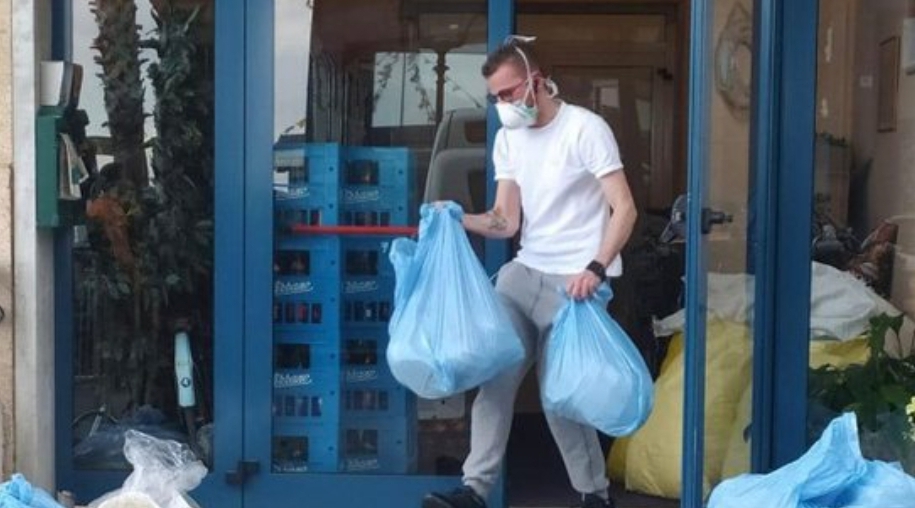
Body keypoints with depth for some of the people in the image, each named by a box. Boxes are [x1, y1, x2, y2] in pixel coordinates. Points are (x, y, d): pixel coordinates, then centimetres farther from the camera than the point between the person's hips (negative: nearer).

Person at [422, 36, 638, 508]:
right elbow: (506, 221, 6)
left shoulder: (585, 129, -9)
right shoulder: (507, 139, 11)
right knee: (495, 374, -4)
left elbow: (624, 209, -12)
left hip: (573, 281, -6)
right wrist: (458, 219, -12)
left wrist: (595, 269, -25)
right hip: (524, 272, 6)